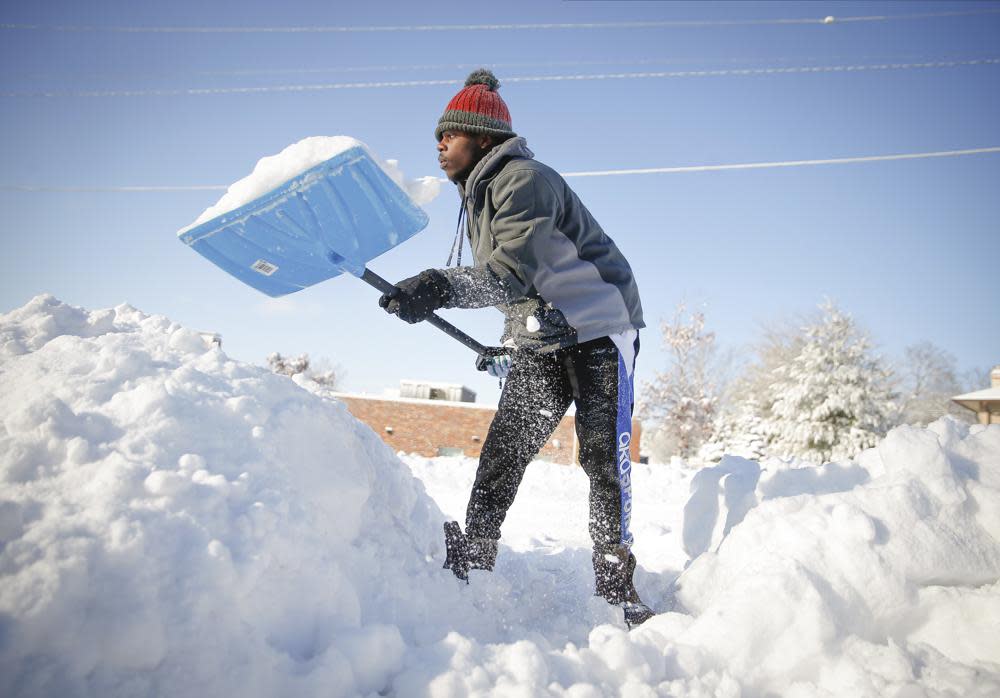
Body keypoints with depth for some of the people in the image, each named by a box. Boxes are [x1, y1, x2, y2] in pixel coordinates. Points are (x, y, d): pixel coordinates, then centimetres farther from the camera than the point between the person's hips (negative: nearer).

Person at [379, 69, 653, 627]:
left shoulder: (524, 179, -15)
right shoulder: (481, 197, 15)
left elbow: (517, 267, -31)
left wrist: (442, 288, -44)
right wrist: (513, 344, 27)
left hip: (599, 330, -8)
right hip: (540, 342, 8)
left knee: (604, 458, -7)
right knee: (502, 452, -1)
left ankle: (616, 586, 3)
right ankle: (470, 564, 4)